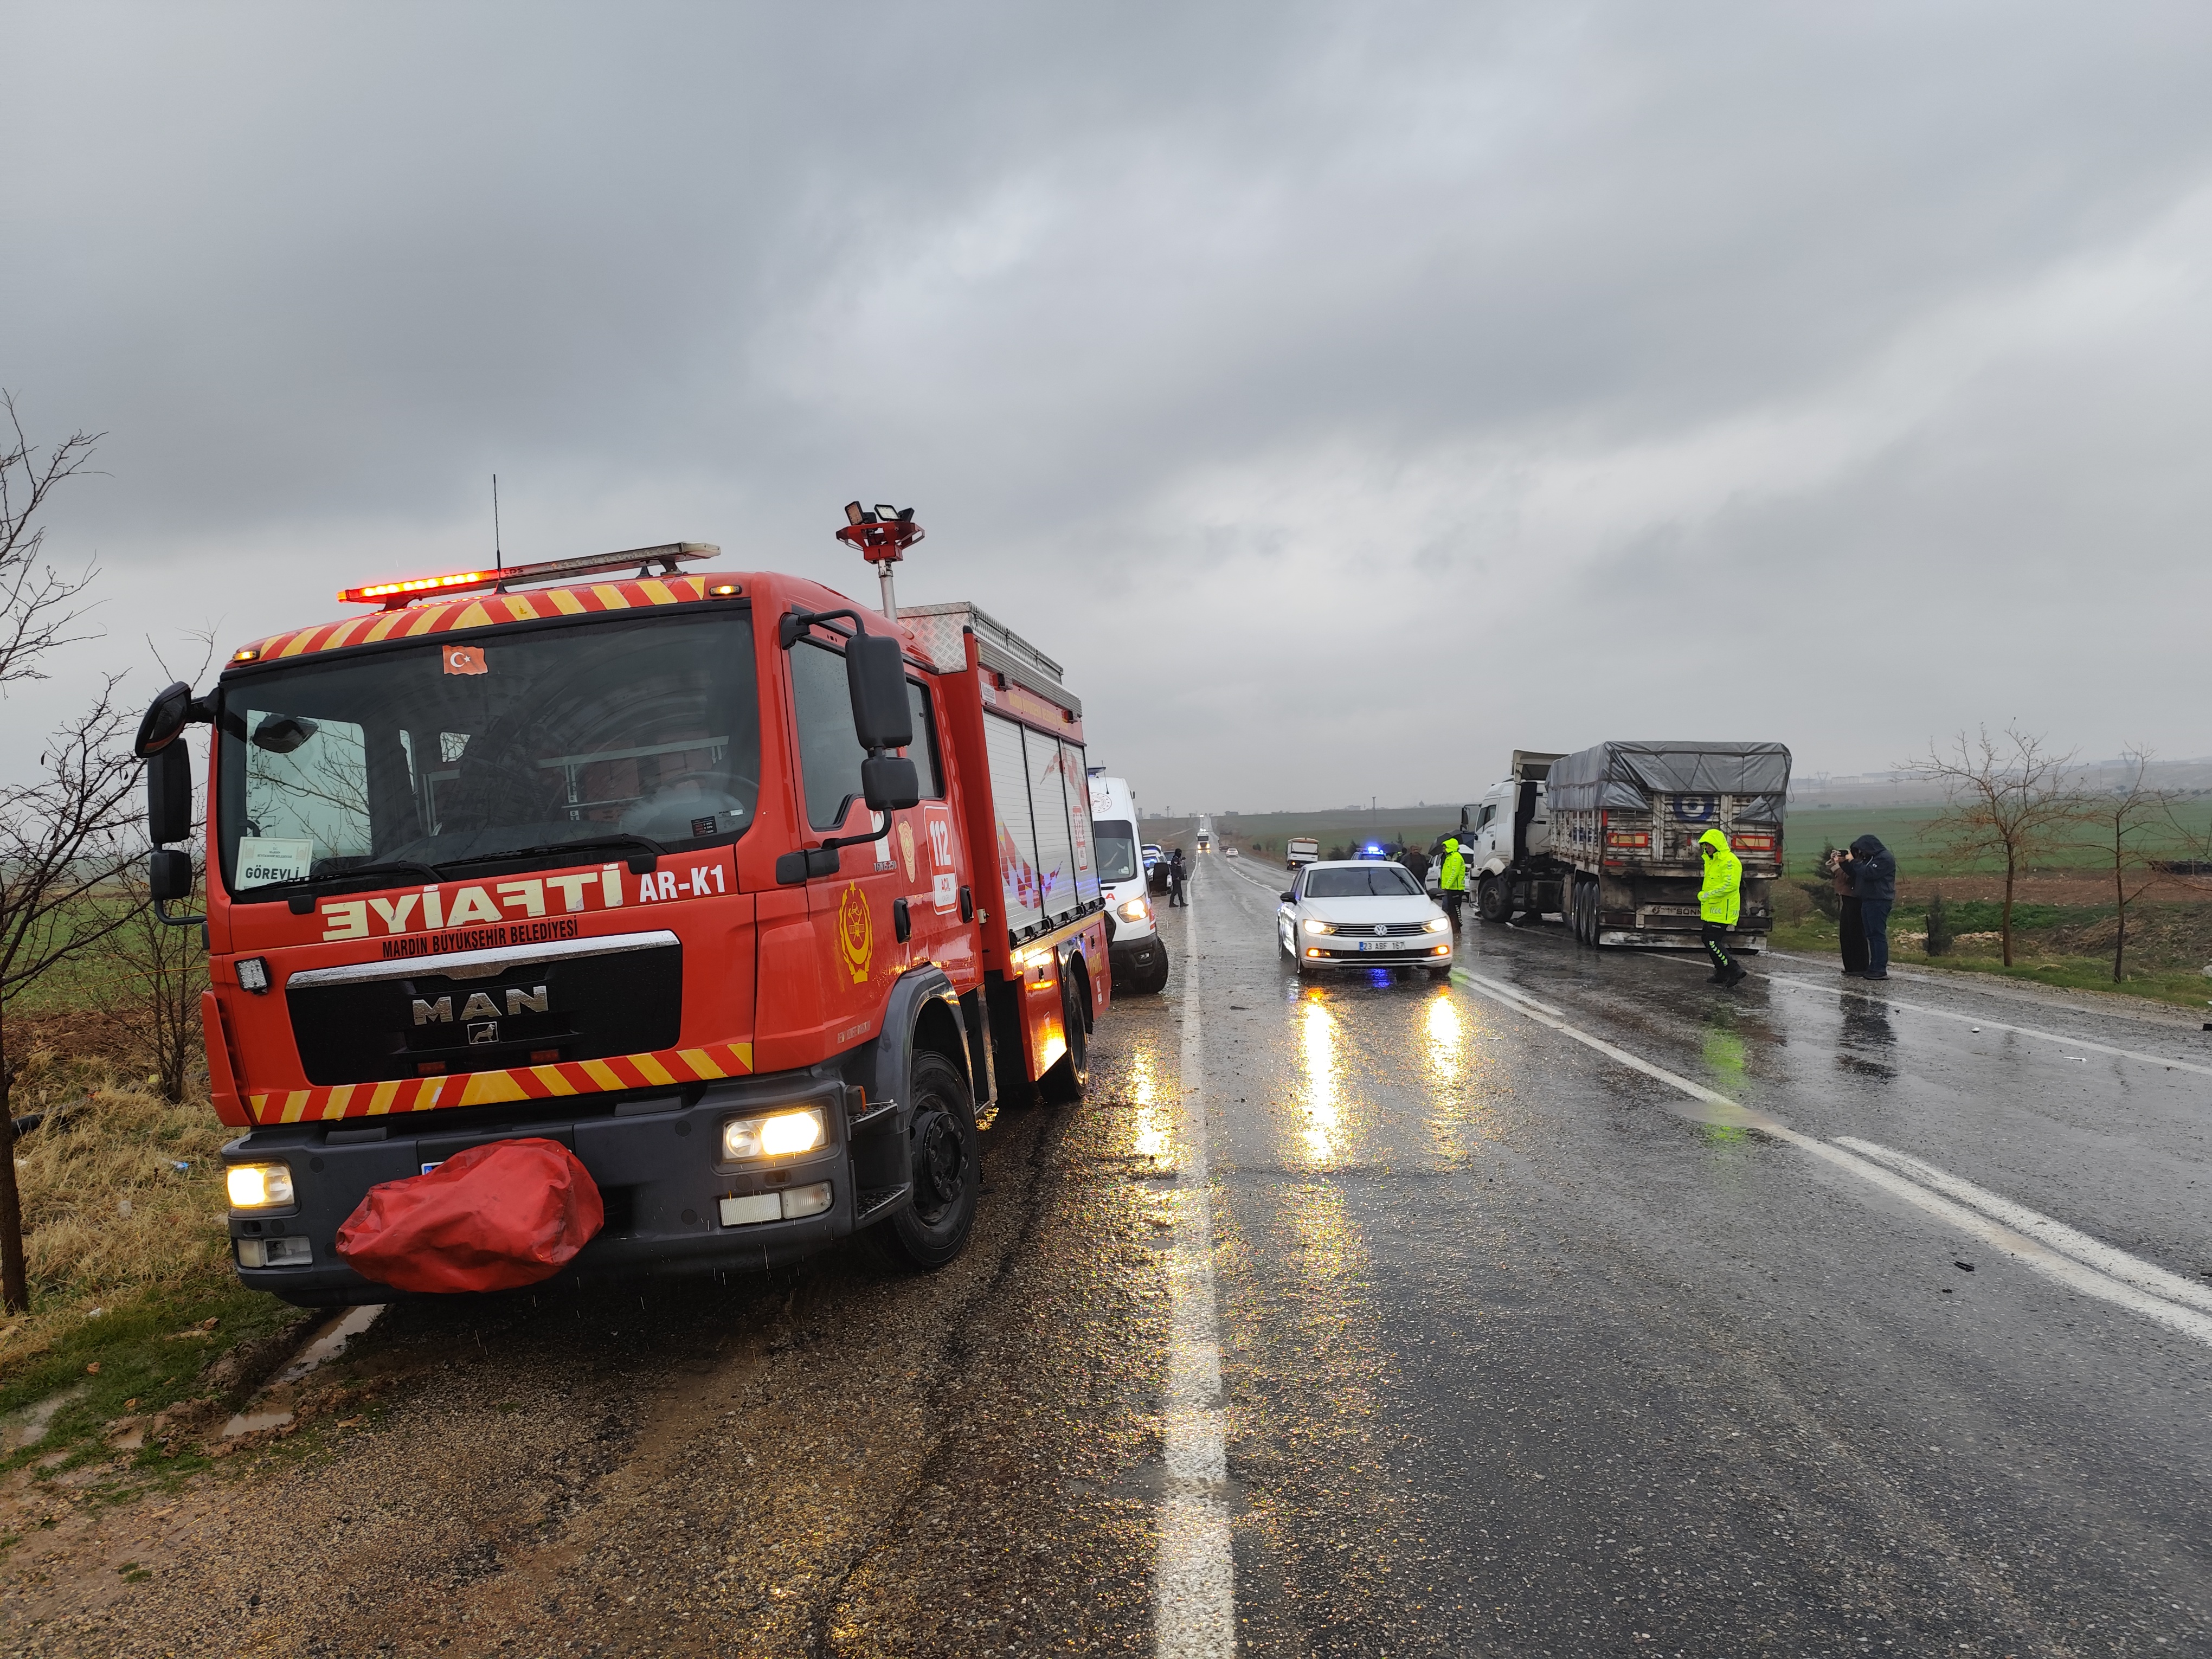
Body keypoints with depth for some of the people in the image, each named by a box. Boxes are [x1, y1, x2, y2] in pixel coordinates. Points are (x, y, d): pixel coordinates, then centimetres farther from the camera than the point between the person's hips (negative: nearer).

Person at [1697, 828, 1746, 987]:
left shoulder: (1730, 861, -15)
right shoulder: (1711, 860, 17)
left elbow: (1729, 885, -25)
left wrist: (1706, 895, -20)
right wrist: (1703, 905, 22)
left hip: (1722, 912, -10)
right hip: (1711, 911, 10)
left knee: (1713, 943, -13)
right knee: (1709, 942, 12)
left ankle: (1735, 972, -6)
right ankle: (1722, 975, 21)